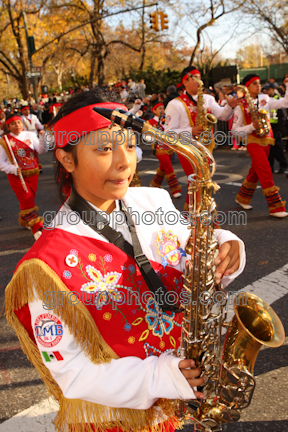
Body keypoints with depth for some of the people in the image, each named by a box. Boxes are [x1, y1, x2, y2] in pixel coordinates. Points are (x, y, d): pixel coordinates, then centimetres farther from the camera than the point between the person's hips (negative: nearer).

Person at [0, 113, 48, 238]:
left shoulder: (30, 135, 0)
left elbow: (42, 150, -11)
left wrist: (43, 138, -29)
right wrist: (13, 169, -19)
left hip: (33, 173, 3)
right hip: (16, 176, -3)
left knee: (29, 199, 16)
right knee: (27, 201, -6)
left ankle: (24, 221, 40)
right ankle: (37, 229, -1)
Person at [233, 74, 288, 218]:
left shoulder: (264, 99, 8)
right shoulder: (241, 106, -6)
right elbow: (235, 130, -7)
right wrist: (251, 126, -19)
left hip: (266, 139, 6)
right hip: (253, 141, -6)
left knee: (256, 171, 13)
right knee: (266, 172, -12)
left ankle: (242, 198, 31)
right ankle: (276, 207, -8)